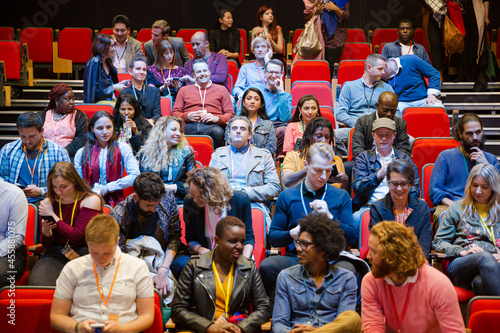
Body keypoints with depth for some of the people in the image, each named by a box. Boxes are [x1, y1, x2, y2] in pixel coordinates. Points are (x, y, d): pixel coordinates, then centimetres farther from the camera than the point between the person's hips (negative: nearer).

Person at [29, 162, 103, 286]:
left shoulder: (91, 200, -2)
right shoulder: (48, 203, 10)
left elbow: (77, 236, -10)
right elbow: (47, 245, 11)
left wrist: (52, 215, -6)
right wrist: (46, 231, -13)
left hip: (82, 252, -3)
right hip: (55, 253, 3)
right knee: (38, 283, -28)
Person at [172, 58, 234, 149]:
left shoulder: (221, 90, 25)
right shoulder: (184, 90, 28)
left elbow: (230, 114, 16)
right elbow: (174, 113, 20)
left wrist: (216, 118, -5)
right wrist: (187, 116, -2)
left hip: (211, 125, 0)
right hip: (190, 125, 0)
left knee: (218, 132, -39)